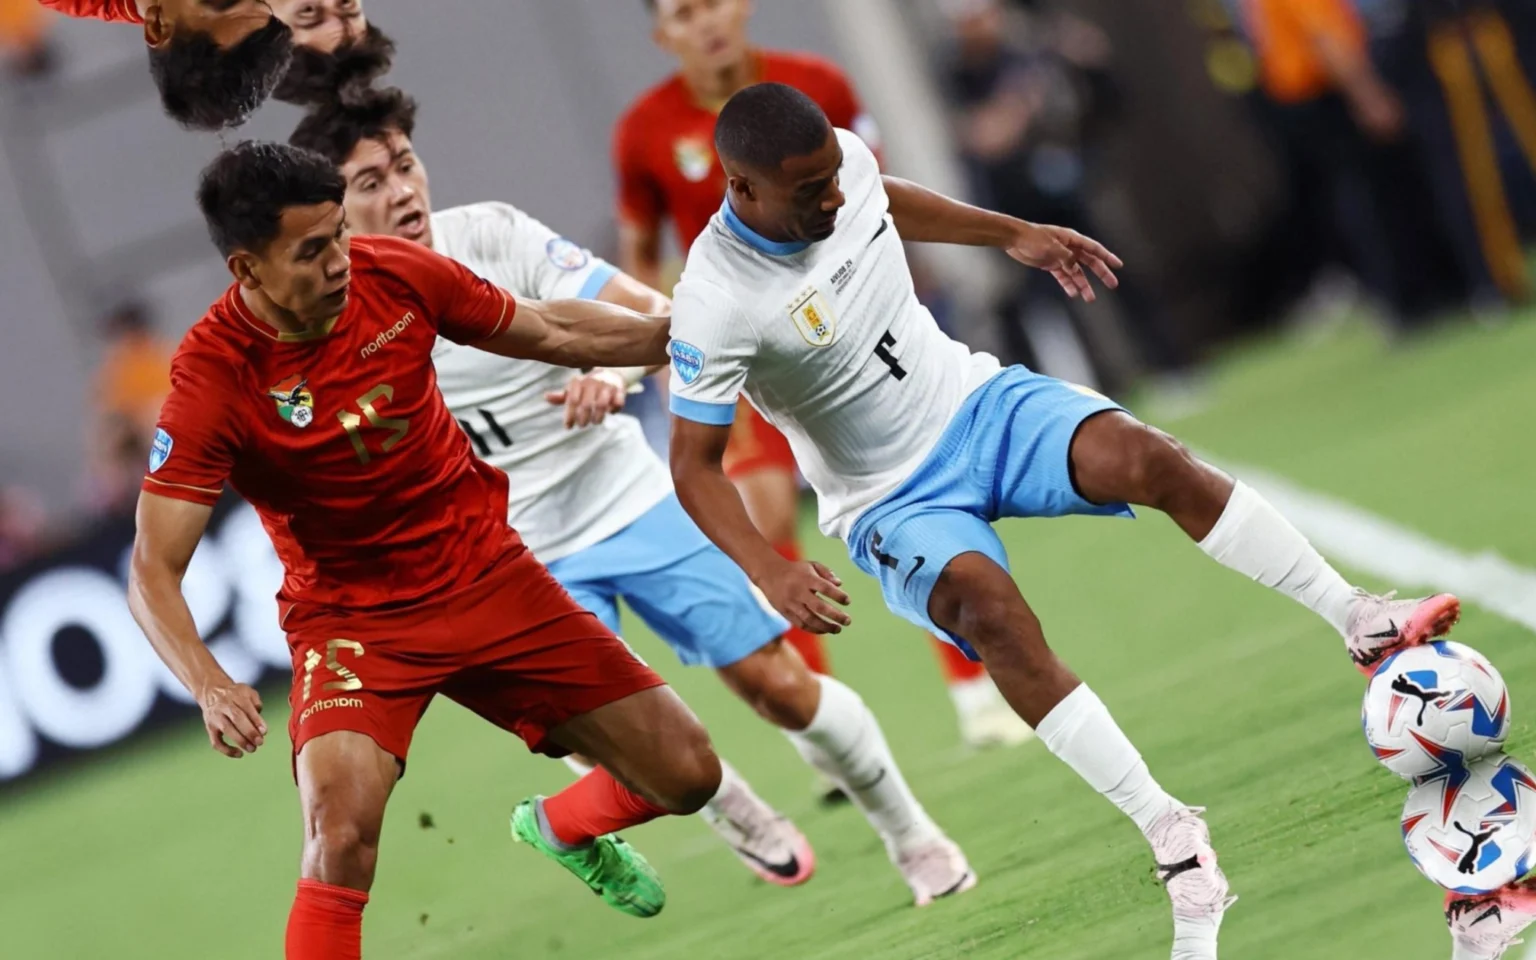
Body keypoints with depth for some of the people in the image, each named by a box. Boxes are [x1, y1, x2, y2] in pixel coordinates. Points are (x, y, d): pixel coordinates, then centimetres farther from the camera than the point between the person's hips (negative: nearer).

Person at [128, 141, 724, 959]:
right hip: (352, 615, -4)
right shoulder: (214, 381, -23)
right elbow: (153, 570, -23)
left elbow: (551, 331, 7)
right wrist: (208, 686, -40)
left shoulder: (394, 276, -11)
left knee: (685, 775, 3)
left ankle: (564, 829, 38)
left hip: (486, 570, 4)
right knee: (342, 830, -32)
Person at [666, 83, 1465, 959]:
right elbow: (695, 465, -19)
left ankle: (1361, 621, -16)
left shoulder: (841, 161, -9)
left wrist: (1013, 234, 22)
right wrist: (771, 573, -34)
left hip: (973, 400, 5)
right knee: (987, 601, -34)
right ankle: (1171, 835, -31)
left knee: (1144, 457, -23)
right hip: (895, 500, -5)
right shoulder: (717, 303, -25)